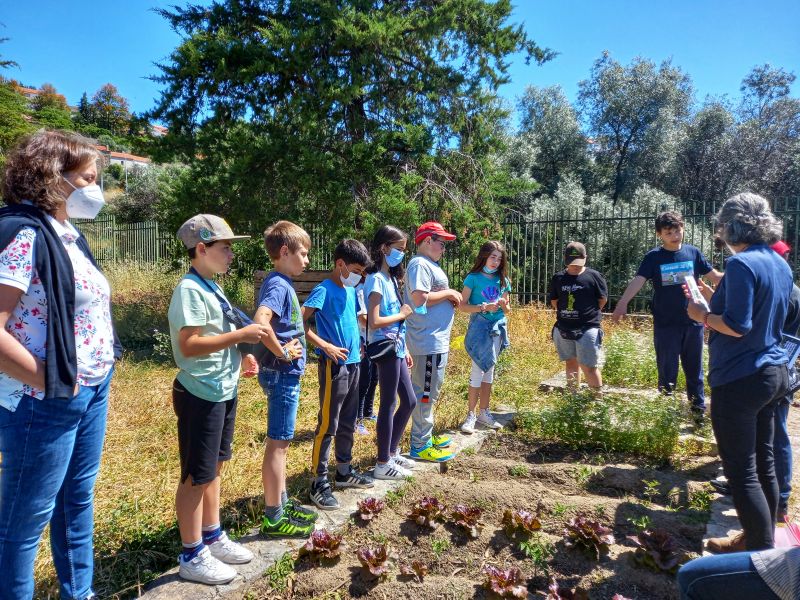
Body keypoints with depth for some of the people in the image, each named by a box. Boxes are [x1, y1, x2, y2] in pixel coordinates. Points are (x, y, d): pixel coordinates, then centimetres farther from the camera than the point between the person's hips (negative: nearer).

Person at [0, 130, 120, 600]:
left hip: (92, 394, 9)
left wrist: (98, 375, 12)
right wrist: (51, 382, -16)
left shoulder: (69, 235, 9)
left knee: (77, 501, 21)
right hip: (45, 404, -9)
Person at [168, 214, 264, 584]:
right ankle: (192, 557, 19)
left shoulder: (211, 287, 10)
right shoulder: (190, 289, -19)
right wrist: (240, 335, -23)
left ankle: (213, 538, 35)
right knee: (197, 476, 4)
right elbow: (189, 345, -26)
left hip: (223, 391, 10)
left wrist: (241, 352, 7)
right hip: (201, 395, -9)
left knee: (214, 469, 19)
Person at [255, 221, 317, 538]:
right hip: (283, 374, -10)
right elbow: (260, 321, -36)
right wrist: (282, 353, -24)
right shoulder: (279, 285, -18)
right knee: (277, 444, 1)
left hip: (285, 374, 10)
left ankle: (281, 502, 32)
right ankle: (274, 517, 13)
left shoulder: (281, 283, 11)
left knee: (281, 441, 18)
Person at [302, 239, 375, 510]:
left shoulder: (351, 291, 10)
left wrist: (359, 343, 10)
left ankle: (344, 471, 32)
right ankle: (319, 482, 10)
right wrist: (326, 346, -23)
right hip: (334, 365, -8)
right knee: (328, 426, -1)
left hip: (353, 364, 8)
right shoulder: (324, 291, -14)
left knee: (347, 423, 18)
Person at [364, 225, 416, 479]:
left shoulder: (390, 278, 14)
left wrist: (404, 349, 16)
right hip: (386, 349, -9)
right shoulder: (376, 280, -15)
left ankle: (392, 452, 30)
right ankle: (383, 464, 13)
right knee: (389, 405, 0)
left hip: (396, 349, 9)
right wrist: (402, 314, -10)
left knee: (409, 401, 16)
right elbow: (374, 322, -23)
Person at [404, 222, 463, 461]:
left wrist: (449, 298, 4)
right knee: (426, 393, -2)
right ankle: (419, 446, 8)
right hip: (428, 341, -11)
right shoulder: (420, 264, -15)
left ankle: (425, 435, 32)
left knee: (429, 392, 19)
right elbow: (419, 298, -26)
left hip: (436, 340, 11)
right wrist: (449, 293, -14)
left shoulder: (430, 265, 18)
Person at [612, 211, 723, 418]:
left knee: (694, 370, 14)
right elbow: (638, 281, -17)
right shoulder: (653, 257, -4)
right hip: (665, 325, -2)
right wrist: (623, 303, -33)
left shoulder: (693, 253, 3)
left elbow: (715, 276, 8)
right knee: (667, 373, 7)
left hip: (693, 323, 2)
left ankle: (700, 410, 27)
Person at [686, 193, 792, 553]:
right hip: (774, 374, 9)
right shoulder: (780, 265, 10)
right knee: (763, 463, 18)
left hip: (740, 379, -9)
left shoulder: (741, 264, -18)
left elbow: (738, 326, -23)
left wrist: (704, 315, -7)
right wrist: (714, 300, 17)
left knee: (741, 472, 1)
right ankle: (762, 540, 32)